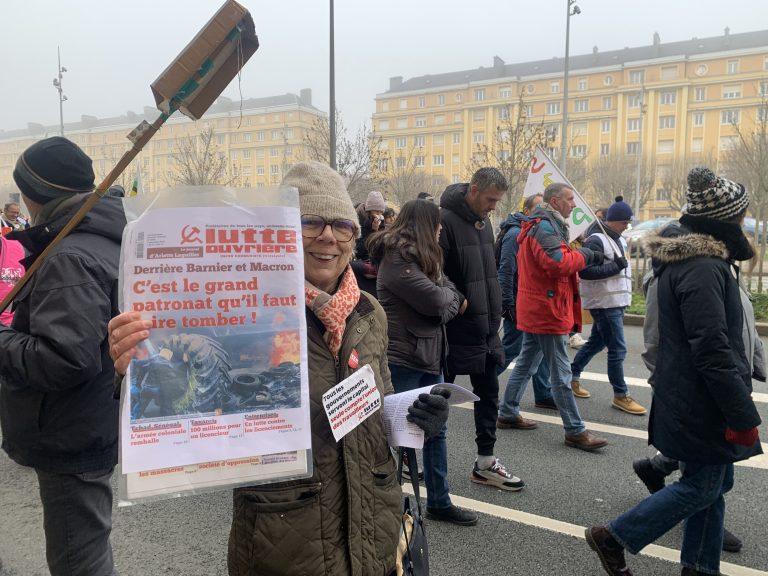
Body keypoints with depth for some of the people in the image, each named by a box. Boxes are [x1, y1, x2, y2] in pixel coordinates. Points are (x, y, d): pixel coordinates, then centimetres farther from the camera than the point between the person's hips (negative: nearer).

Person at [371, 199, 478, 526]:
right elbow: (436, 300, -21)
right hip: (403, 358, -10)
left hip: (429, 355, 10)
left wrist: (449, 300, -12)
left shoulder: (420, 257, 15)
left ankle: (439, 502, 28)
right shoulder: (398, 261, -17)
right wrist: (455, 299, -2)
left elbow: (446, 290, 10)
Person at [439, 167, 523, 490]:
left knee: (488, 394, 14)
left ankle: (485, 463, 27)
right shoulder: (445, 221, -17)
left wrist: (494, 315, 16)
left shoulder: (483, 222, 12)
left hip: (485, 329, 9)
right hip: (456, 330, -8)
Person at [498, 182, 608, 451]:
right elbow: (558, 262, -29)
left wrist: (581, 256, 5)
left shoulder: (544, 225, 19)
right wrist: (586, 255, -15)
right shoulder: (545, 227, -16)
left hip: (535, 309, 11)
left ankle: (508, 413, 27)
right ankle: (575, 431, 5)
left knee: (526, 363, 18)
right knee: (561, 373, -3)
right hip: (547, 309, -11)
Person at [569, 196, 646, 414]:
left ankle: (572, 375, 32)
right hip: (604, 303, -10)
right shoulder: (596, 240, -16)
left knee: (597, 342, 19)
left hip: (616, 302, 10)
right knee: (618, 349, -5)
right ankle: (620, 395, 6)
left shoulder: (618, 239, 16)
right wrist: (616, 266, -22)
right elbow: (585, 271, -24)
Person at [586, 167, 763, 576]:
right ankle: (613, 537, 13)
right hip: (702, 404, -10)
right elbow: (712, 351, -26)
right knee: (701, 487, 2)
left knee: (715, 481, 18)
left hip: (690, 398, 10)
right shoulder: (703, 269, -23)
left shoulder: (685, 260, 11)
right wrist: (743, 416, -20)